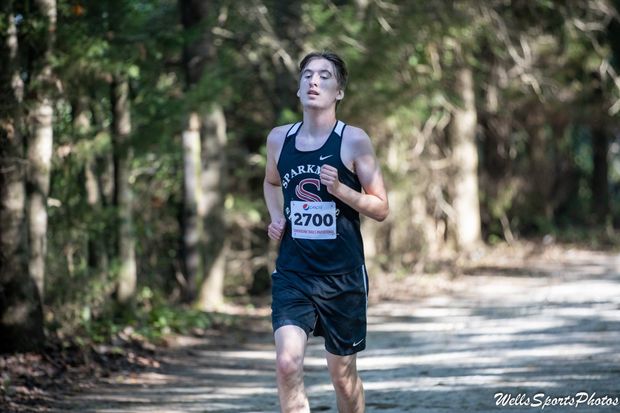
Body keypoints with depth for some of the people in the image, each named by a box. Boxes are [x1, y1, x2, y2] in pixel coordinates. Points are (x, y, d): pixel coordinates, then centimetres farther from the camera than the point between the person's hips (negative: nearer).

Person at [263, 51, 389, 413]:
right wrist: (277, 217, 8)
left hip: (343, 275, -2)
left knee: (343, 375, 10)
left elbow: (381, 208, -3)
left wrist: (340, 189, -19)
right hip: (292, 274, 2)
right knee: (288, 363, -19)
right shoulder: (279, 139, 5)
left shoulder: (354, 141, -6)